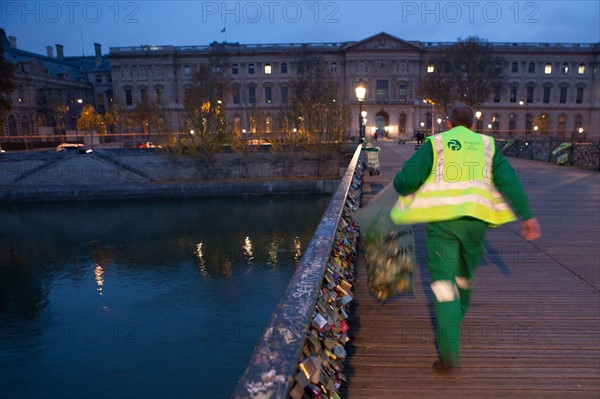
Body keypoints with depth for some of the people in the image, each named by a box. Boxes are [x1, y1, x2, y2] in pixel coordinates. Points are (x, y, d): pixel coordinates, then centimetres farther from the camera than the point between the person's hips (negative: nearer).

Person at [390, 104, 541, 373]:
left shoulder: (434, 143, 5)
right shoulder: (486, 144, 12)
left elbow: (407, 179, -6)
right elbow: (508, 180, 1)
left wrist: (400, 181, 17)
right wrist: (527, 216, 0)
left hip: (441, 219, -3)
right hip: (474, 219, 3)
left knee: (443, 281, -4)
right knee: (464, 275, 24)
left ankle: (450, 351, -13)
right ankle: (454, 321, 46)